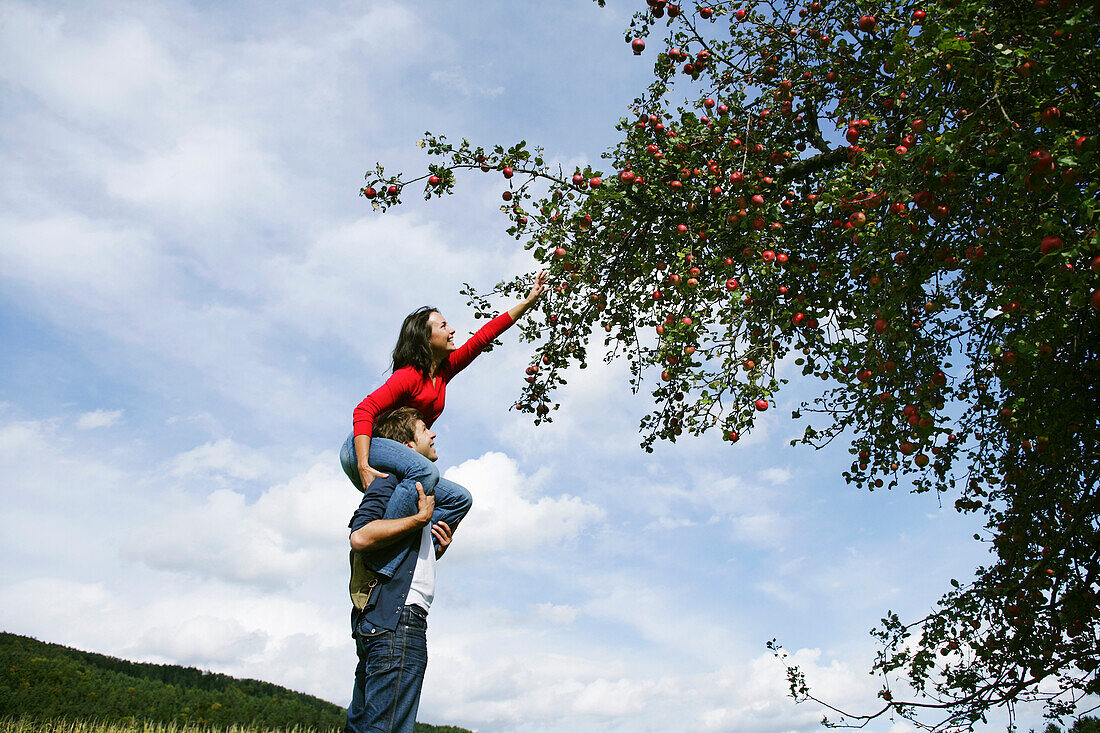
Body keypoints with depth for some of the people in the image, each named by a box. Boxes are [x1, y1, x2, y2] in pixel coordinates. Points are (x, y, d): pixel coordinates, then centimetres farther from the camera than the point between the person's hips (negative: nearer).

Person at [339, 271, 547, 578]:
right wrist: (364, 466, -34)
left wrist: (530, 300, 18)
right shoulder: (409, 375, -13)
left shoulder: (444, 370, 10)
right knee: (425, 471, -36)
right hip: (361, 449, -9)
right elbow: (365, 410, -23)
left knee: (459, 499, -4)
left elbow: (484, 335, 14)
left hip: (398, 468, 9)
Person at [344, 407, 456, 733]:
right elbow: (361, 536, -21)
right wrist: (422, 518, -15)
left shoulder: (414, 484, 27)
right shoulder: (391, 480, -3)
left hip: (378, 621, 10)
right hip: (396, 619, -10)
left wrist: (436, 549, 12)